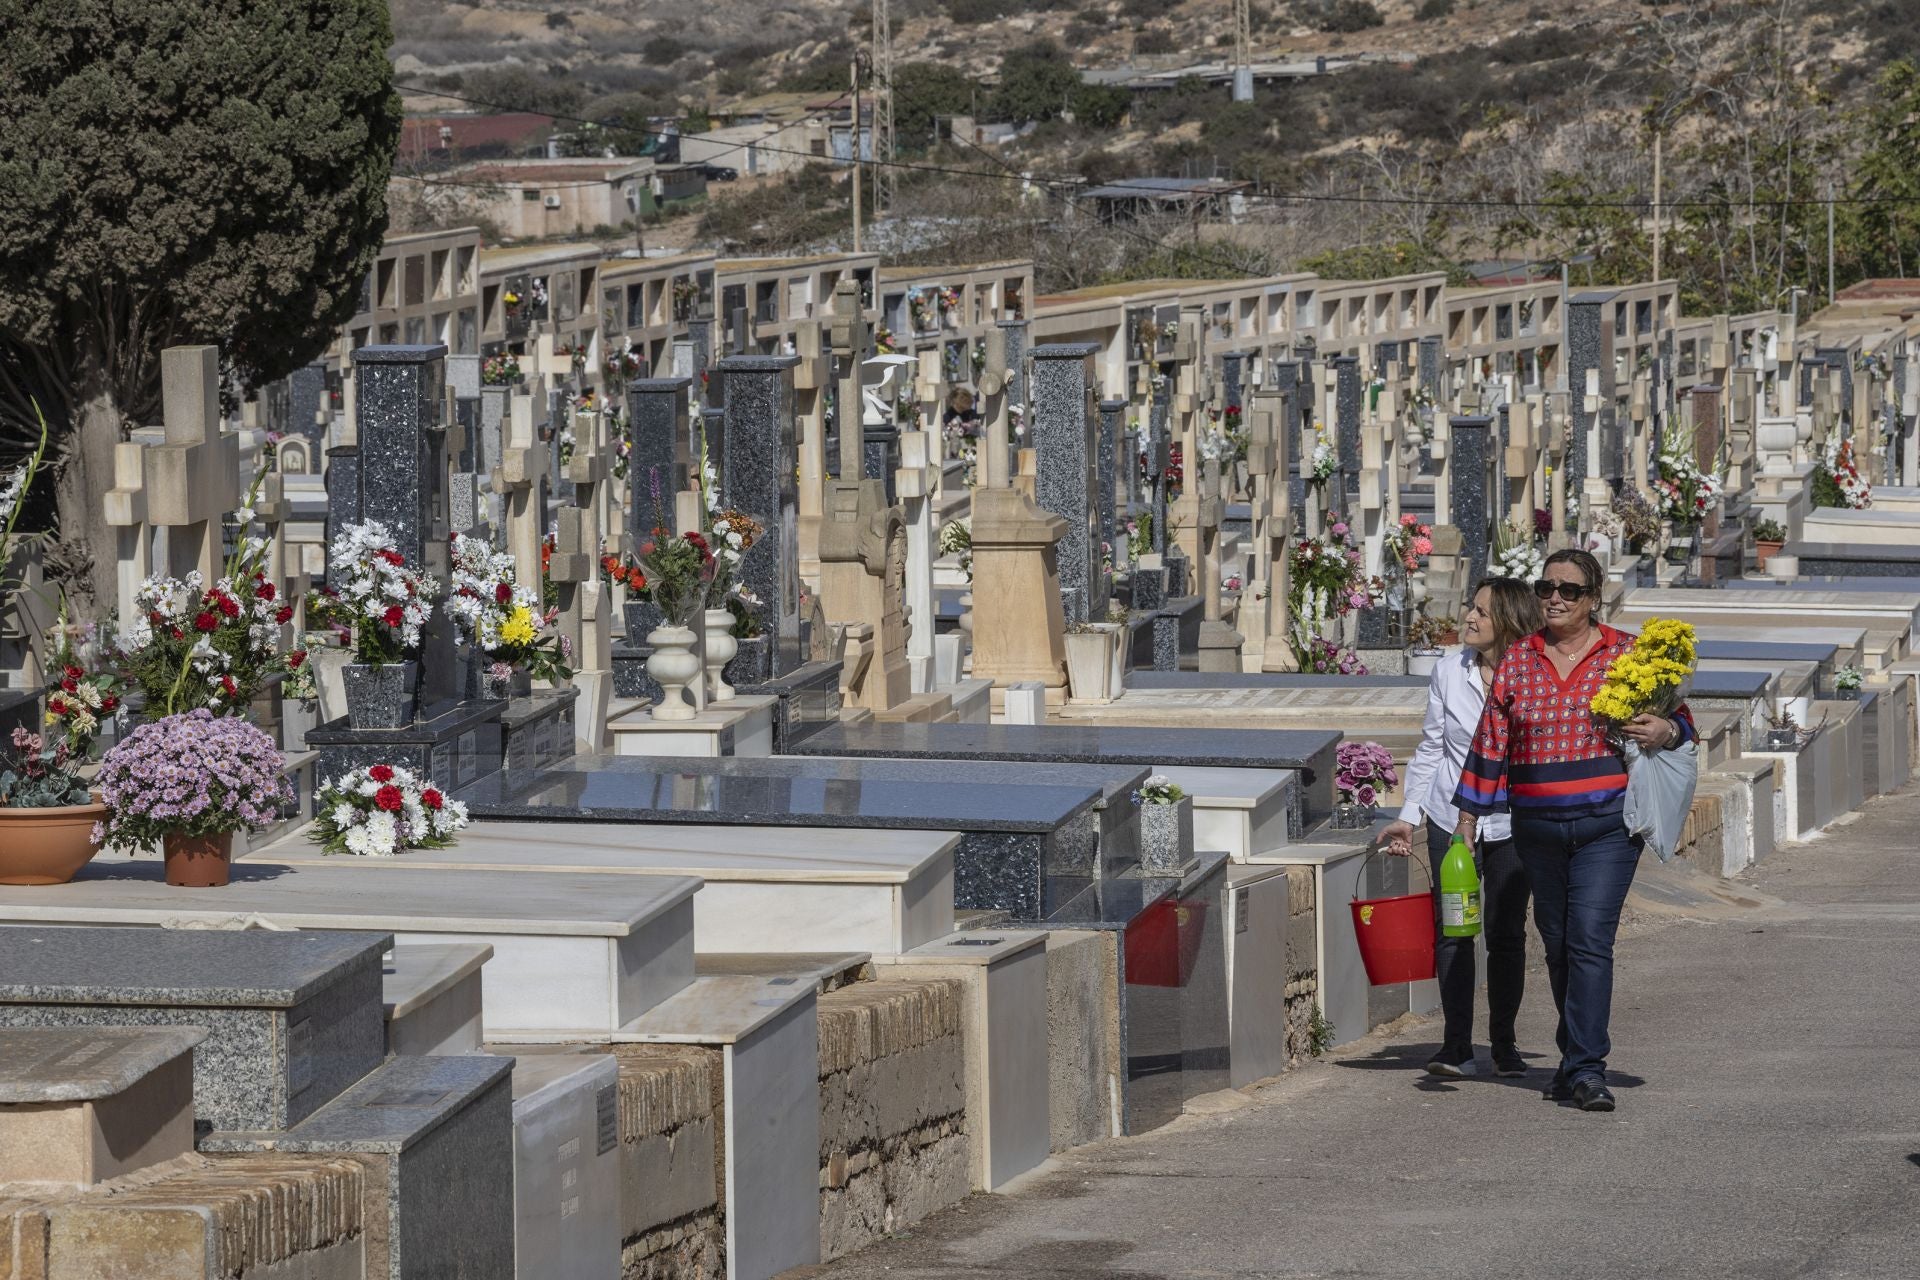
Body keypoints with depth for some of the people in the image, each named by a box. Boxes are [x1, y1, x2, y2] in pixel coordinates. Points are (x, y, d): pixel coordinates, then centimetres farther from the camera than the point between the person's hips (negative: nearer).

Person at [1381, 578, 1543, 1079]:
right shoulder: (1450, 672, -1)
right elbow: (1430, 748, 7)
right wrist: (1408, 816, 3)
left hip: (1510, 825, -2)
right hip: (1451, 821, 2)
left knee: (1506, 934, 5)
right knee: (1451, 931, 0)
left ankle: (1504, 1043, 18)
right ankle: (1457, 1046, 5)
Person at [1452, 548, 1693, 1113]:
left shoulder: (1627, 654, 2)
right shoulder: (1518, 660, 9)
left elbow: (1676, 717, 11)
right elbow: (1491, 742, 11)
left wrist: (1666, 731, -13)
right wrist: (1469, 816, 8)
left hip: (1607, 823, -4)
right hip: (1537, 828, 4)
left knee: (1590, 939, -14)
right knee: (1557, 944, 9)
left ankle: (1587, 1069, -17)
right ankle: (1576, 1059, 23)